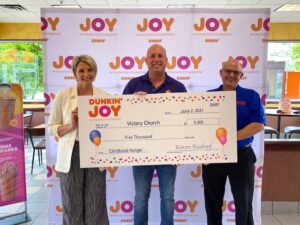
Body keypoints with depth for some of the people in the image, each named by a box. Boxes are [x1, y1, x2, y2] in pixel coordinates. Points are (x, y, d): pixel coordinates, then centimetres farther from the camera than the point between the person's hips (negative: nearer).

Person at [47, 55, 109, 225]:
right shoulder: (63, 95, -1)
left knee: (96, 207, 9)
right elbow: (51, 128, 1)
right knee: (72, 207, 11)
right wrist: (71, 125, -16)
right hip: (72, 154, -1)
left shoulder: (104, 96, 2)